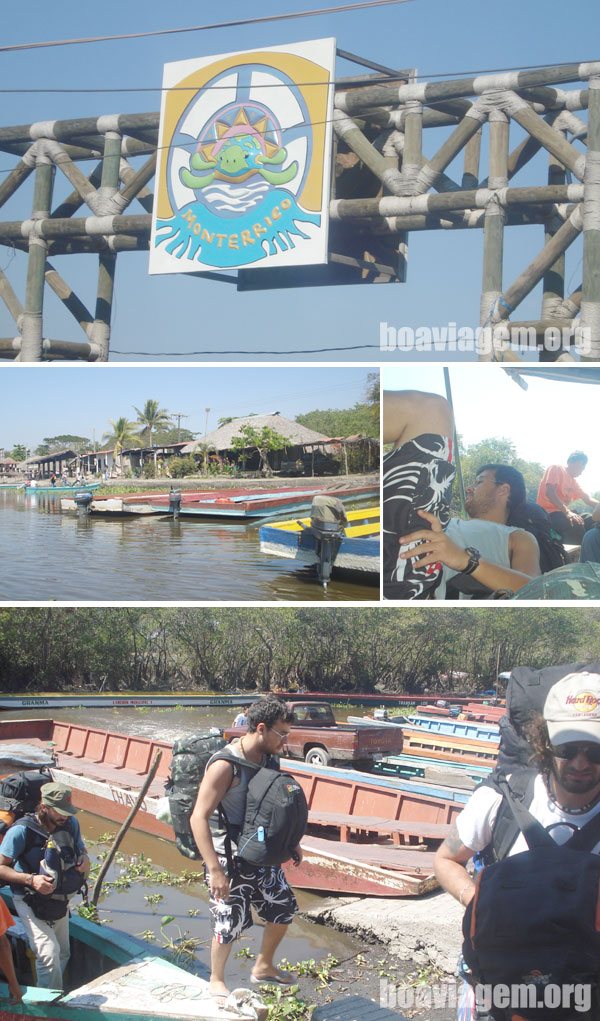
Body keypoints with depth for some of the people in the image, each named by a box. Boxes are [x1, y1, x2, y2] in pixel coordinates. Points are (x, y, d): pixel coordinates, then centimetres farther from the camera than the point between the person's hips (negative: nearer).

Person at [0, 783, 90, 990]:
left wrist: (84, 861, -17)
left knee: (63, 953, 17)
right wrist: (31, 879, -33)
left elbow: (81, 851, 7)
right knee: (49, 952, -21)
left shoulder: (70, 824, -8)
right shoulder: (21, 830, -25)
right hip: (29, 901, -6)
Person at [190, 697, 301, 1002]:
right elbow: (199, 818, -27)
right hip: (229, 859, -8)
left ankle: (263, 967, 40)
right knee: (229, 925, 3)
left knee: (284, 909, 17)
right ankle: (216, 981, 29)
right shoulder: (225, 765, -25)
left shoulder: (270, 760, -2)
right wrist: (215, 870, -29)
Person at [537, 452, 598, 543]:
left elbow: (588, 500, 17)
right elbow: (549, 493, -17)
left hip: (564, 512, 8)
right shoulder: (556, 469, -3)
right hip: (549, 513, -8)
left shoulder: (574, 481, 21)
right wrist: (567, 512, -29)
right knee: (576, 524, -34)